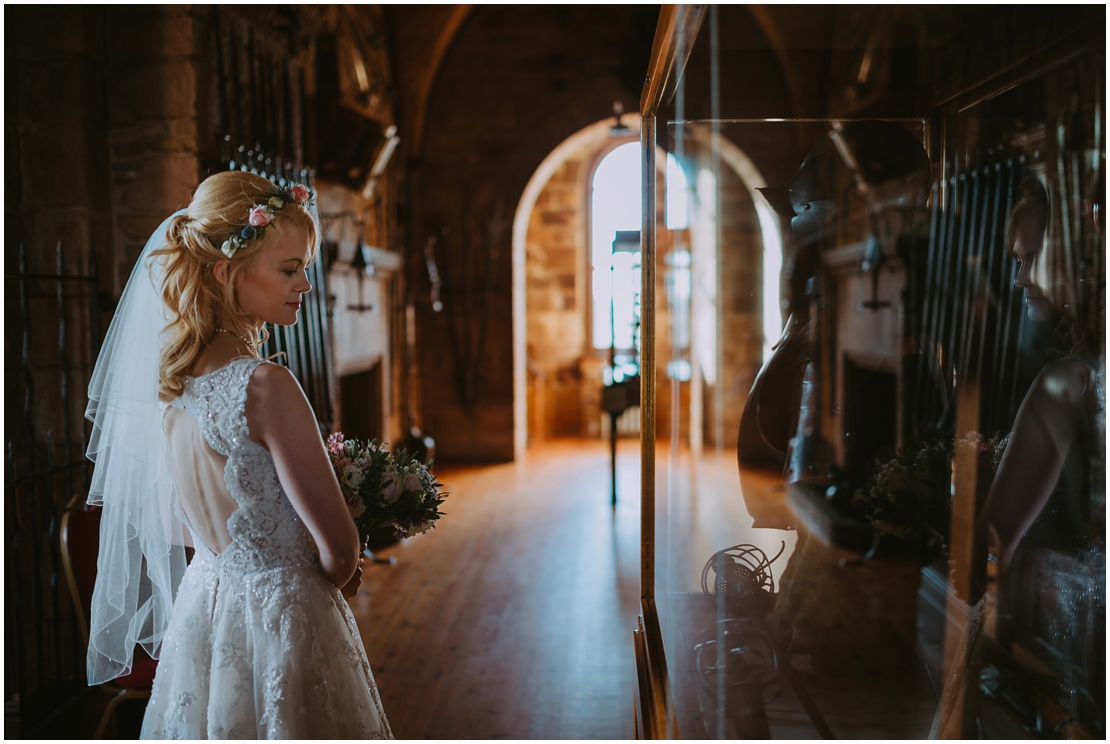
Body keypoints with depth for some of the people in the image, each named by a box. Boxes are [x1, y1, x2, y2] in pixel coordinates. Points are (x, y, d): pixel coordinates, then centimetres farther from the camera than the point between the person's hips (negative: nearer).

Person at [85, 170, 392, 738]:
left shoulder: (170, 376, -1)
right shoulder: (265, 385, -25)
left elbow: (177, 524, 10)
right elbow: (339, 545, -20)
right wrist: (337, 579, 1)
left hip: (201, 604, 8)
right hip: (279, 618, -7)